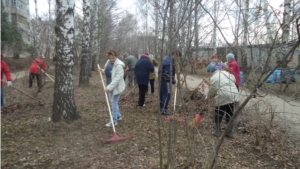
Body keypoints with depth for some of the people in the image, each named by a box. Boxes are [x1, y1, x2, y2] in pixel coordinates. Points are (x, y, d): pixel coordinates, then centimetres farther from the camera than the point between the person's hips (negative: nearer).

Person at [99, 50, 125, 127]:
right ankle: (118, 116, 36)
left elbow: (117, 78, -30)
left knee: (114, 102, -4)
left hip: (116, 86, -9)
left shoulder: (119, 65, -26)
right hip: (110, 85, 9)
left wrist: (108, 87, -33)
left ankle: (114, 121, 7)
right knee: (113, 101, 19)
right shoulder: (108, 62, 0)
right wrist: (103, 71, -3)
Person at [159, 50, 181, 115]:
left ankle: (161, 107, 24)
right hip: (165, 79, -11)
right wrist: (173, 81, -18)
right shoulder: (169, 61, -22)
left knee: (162, 93, 15)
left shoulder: (167, 57, 11)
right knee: (167, 94, -8)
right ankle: (164, 110, -6)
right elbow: (169, 73, -24)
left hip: (162, 78, 11)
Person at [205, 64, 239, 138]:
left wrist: (207, 97, 17)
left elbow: (211, 91, -1)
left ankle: (217, 132, 20)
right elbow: (234, 79, 27)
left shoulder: (213, 78, -8)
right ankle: (229, 132, 22)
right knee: (230, 115, 15)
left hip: (223, 98, -7)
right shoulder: (226, 72, 13)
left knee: (218, 115, 10)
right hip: (233, 96, 7)